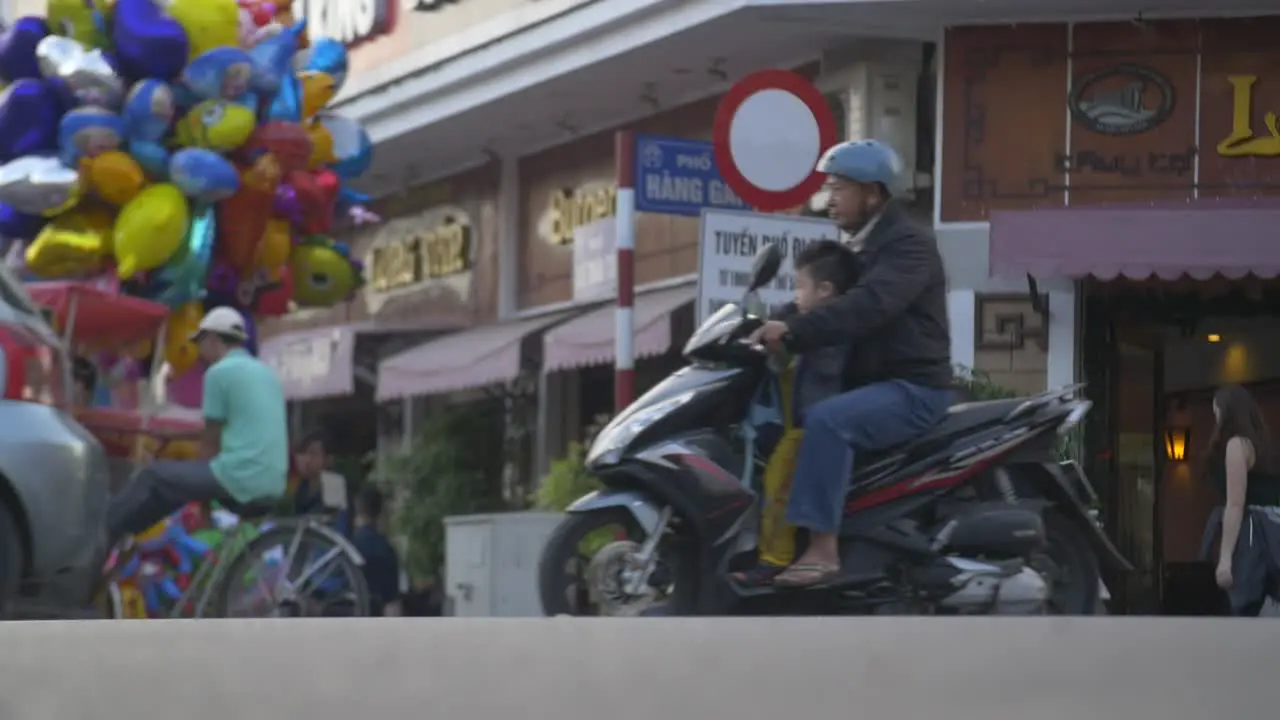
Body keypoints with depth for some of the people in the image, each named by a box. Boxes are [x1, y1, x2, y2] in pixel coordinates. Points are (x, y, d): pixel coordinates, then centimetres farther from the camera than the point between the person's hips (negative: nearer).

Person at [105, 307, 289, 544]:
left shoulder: (220, 371, -5)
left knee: (153, 477, 6)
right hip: (272, 485, 8)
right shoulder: (267, 373, 20)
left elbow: (211, 441, -1)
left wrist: (206, 474, 16)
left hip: (239, 479, -8)